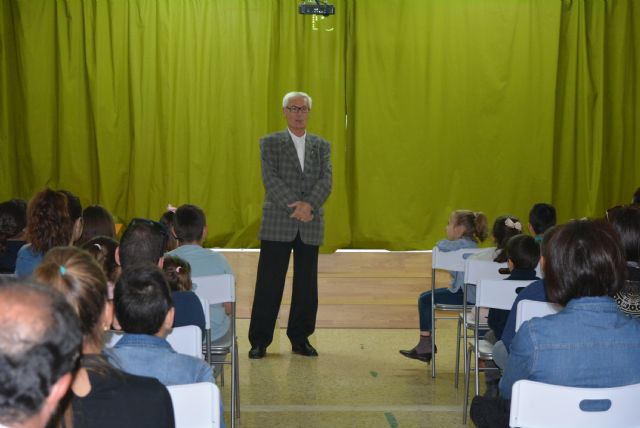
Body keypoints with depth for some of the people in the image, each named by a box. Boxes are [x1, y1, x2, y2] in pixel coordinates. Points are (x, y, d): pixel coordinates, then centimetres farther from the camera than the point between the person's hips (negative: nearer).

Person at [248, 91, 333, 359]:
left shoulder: (321, 145, 11)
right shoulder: (270, 143, 3)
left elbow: (326, 181, -1)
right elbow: (270, 179, -9)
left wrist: (309, 204, -18)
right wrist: (294, 206, -19)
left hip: (311, 226, 3)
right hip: (277, 224, -3)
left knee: (306, 285, 7)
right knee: (269, 284, -1)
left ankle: (300, 339, 18)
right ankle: (259, 341, 7)